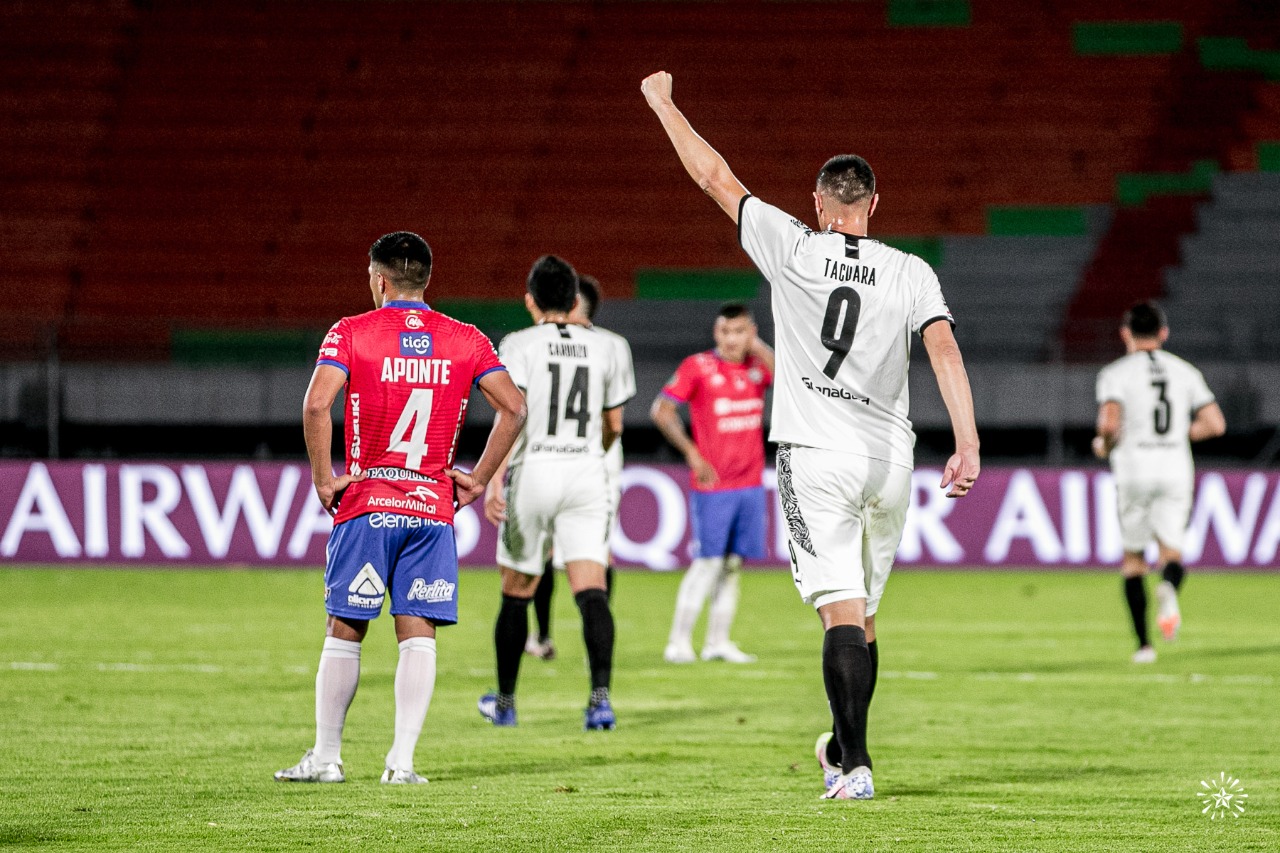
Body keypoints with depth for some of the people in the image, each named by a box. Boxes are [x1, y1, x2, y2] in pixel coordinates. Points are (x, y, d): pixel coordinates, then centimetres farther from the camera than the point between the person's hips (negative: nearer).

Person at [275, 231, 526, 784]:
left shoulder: (351, 333, -2)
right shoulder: (465, 340, 5)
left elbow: (317, 405, -16)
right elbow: (513, 409, 0)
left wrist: (323, 478, -7)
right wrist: (478, 479, 7)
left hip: (365, 506, -1)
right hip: (433, 507, 2)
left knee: (344, 632, 7)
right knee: (418, 635, 2)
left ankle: (326, 756, 12)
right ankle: (402, 760, -4)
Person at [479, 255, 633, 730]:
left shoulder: (519, 345, -3)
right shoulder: (602, 347, 9)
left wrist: (493, 481, -17)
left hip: (533, 472, -2)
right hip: (586, 474, 2)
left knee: (517, 594, 12)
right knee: (591, 591, -6)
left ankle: (504, 702, 23)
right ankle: (601, 695, -23)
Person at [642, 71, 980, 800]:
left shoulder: (792, 249, -1)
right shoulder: (910, 273, 2)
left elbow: (716, 177, 6)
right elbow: (944, 349, -11)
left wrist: (664, 104, 18)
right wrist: (968, 444, -16)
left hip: (818, 458, -3)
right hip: (890, 463, 3)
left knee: (843, 613, -11)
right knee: (863, 618, 16)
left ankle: (856, 763, -23)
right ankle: (845, 751, 28)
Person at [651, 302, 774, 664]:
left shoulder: (758, 366, 8)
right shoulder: (698, 367, -4)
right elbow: (661, 411, -6)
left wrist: (758, 348, -8)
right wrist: (692, 454, -11)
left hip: (750, 483, 4)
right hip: (712, 483, -4)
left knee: (732, 565, 6)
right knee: (708, 562, -7)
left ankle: (718, 641, 11)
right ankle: (679, 641, -1)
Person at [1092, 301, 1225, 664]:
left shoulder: (1115, 373, -1)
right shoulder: (1185, 372, 10)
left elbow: (1110, 423, -16)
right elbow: (1215, 424, 5)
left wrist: (1104, 444, 5)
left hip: (1134, 470, -2)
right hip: (1177, 469, 2)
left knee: (1132, 558, 11)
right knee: (1171, 550, 3)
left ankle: (1143, 643, 6)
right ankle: (1169, 586, -35)